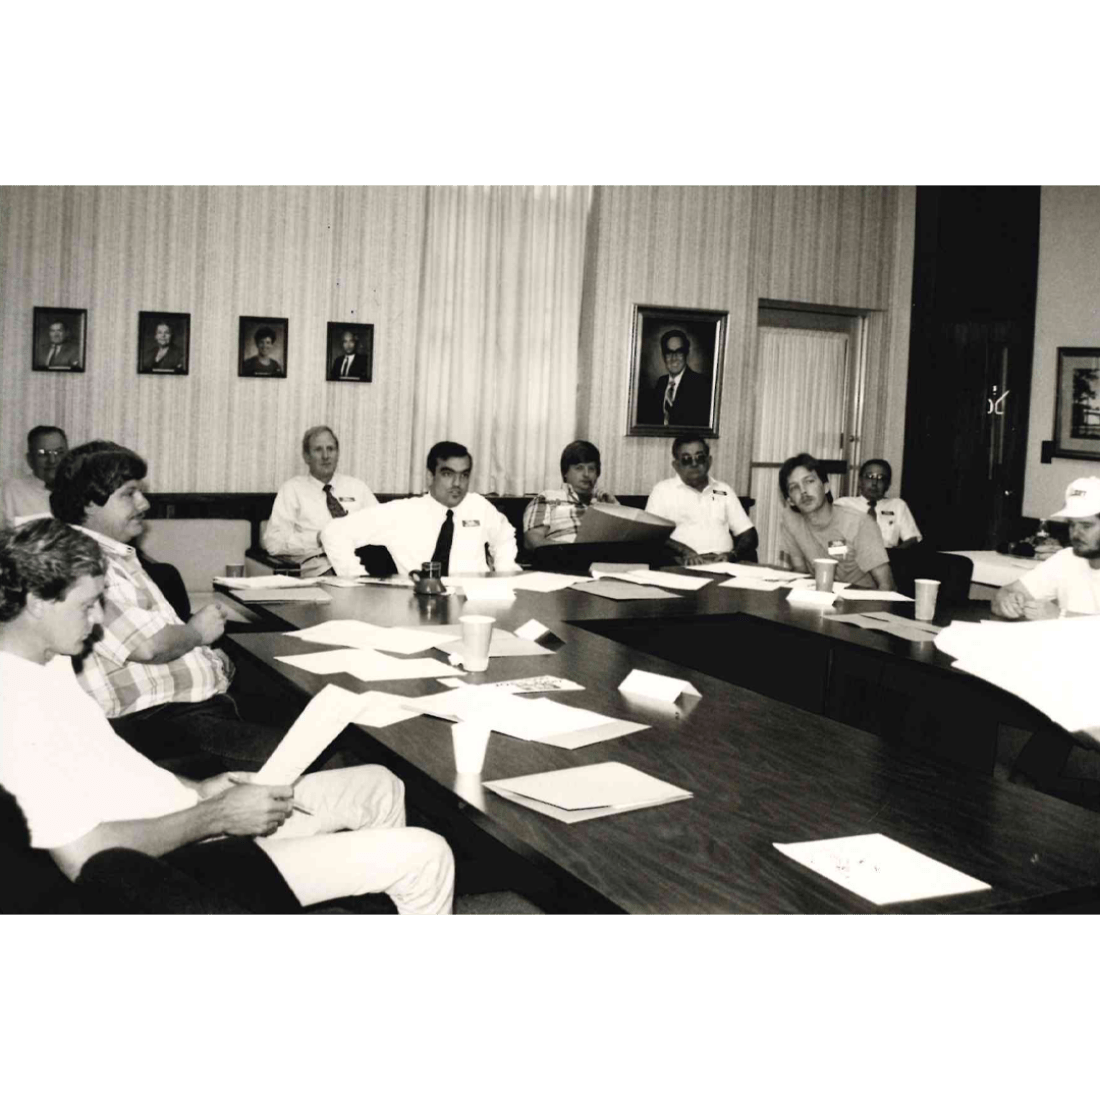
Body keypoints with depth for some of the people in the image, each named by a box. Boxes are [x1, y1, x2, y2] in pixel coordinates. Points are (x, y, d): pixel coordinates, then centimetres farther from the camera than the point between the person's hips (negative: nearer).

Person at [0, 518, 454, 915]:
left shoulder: (47, 661, 6)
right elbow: (83, 857, -29)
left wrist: (196, 791, 5)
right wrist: (216, 816, -20)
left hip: (187, 816, 11)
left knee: (377, 786, 16)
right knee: (425, 856, -9)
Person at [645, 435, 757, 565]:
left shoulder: (724, 490, 19)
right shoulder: (663, 490, 8)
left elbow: (749, 534, 13)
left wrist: (732, 554, -9)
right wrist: (685, 551, -20)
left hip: (722, 562, 1)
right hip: (684, 565, -1)